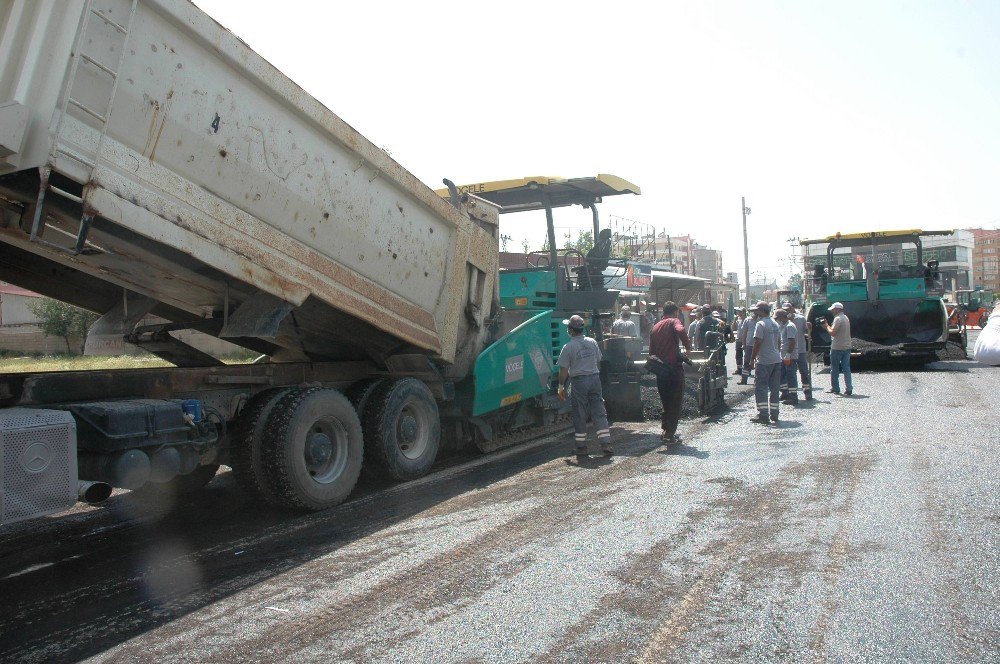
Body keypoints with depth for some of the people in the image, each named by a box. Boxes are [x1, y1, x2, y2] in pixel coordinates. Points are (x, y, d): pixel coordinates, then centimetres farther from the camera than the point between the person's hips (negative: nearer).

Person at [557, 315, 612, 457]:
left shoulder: (568, 347, -11)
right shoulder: (592, 342, 4)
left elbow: (564, 370, -9)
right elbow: (598, 363, 12)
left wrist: (561, 387, 2)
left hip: (578, 382, -4)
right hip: (594, 379, 4)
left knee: (580, 416, 5)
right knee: (599, 413, 6)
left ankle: (581, 447, 10)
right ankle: (606, 444, 2)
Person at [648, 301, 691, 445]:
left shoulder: (655, 327, 15)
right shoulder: (673, 322, -3)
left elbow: (651, 351, 14)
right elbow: (680, 331, -27)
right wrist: (688, 345, -15)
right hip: (673, 367, -6)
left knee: (666, 401, 18)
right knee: (675, 402, 2)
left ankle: (666, 431, 25)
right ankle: (669, 435, 1)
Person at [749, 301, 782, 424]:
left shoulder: (760, 324, -13)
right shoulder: (775, 324, 13)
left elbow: (757, 343, -17)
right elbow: (779, 343, 18)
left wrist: (752, 359, -10)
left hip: (764, 361, -8)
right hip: (777, 359, 8)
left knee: (760, 388, -4)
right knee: (774, 388, 12)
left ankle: (763, 416, -8)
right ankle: (774, 415, 17)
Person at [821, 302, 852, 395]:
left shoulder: (837, 318, -14)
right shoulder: (846, 318, 15)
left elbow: (833, 332, -19)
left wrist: (826, 326, -4)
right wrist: (828, 327, 13)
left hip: (837, 348, -8)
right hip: (847, 347, 8)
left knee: (834, 369, 4)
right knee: (846, 368, 7)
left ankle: (835, 388, 10)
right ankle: (849, 389, 2)